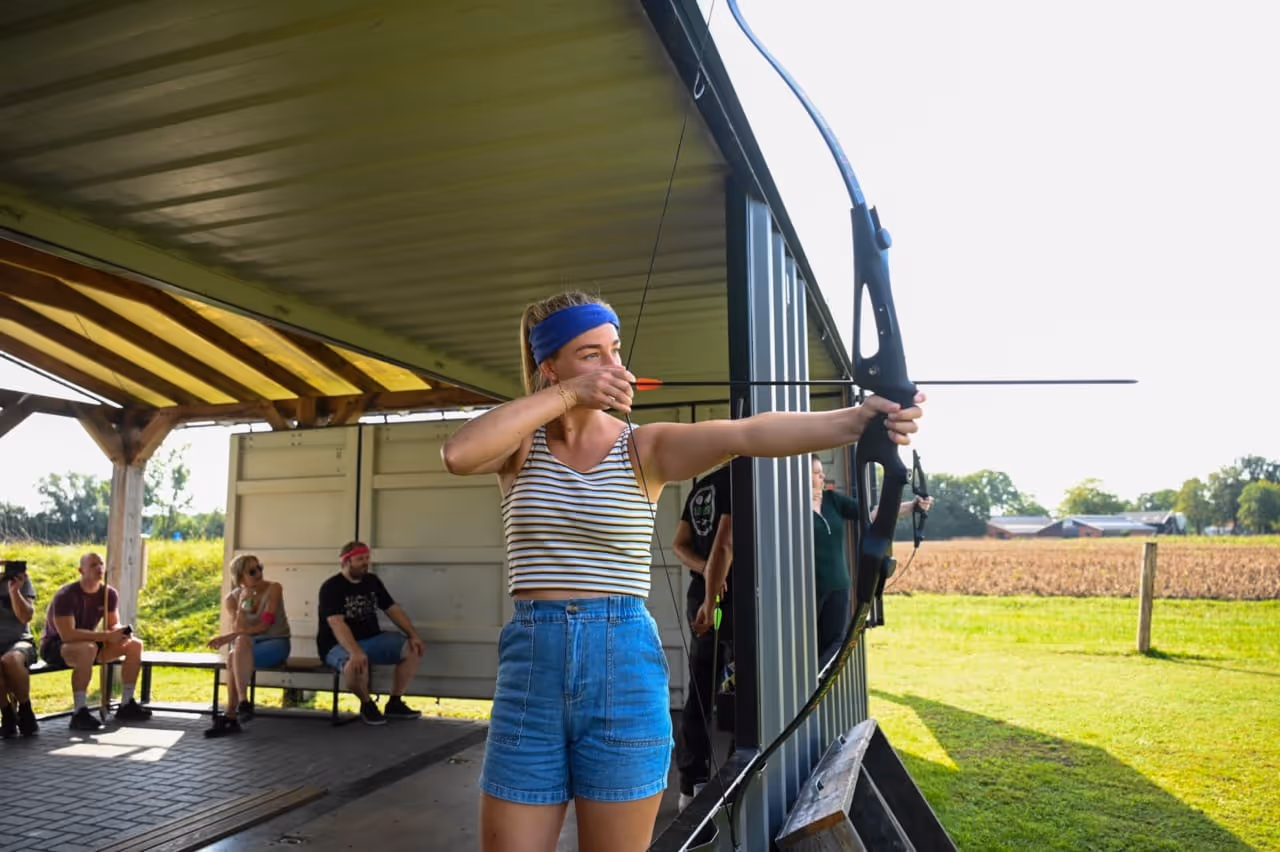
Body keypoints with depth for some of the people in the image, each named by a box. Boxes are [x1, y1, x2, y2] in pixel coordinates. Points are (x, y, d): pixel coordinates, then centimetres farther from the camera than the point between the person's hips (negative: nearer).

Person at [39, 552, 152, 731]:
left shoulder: (109, 594, -4)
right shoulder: (66, 596, -24)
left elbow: (113, 625, 2)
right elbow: (67, 635, -32)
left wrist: (121, 632, -23)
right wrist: (107, 636, -36)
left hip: (87, 642, 7)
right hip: (54, 646, -7)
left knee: (135, 645, -10)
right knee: (88, 649, -40)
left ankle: (126, 705, -2)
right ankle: (79, 713, -33)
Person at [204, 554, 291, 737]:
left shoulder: (273, 588, -10)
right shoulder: (232, 599, 0)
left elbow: (264, 626, -16)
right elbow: (238, 631, -11)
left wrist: (227, 638, -21)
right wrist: (243, 604, -23)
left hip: (275, 642, -3)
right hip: (247, 646, 3)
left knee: (235, 657, -31)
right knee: (241, 641, -34)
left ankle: (230, 716, -31)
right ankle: (242, 702, -37)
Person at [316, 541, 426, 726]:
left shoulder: (372, 581, 7)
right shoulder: (331, 587, -13)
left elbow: (393, 609, 9)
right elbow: (336, 623, -27)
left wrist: (413, 635, -5)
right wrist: (355, 652, -42)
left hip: (372, 639, 7)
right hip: (339, 645, -7)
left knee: (412, 648, -11)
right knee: (356, 664, -40)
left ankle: (395, 703, 3)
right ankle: (367, 705, -8)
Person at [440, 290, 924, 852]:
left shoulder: (646, 447, -1)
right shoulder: (522, 443, 4)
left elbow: (748, 434, -18)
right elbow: (457, 454, -19)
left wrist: (859, 419, -33)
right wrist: (568, 395, -17)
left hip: (624, 666, -1)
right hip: (531, 664, 1)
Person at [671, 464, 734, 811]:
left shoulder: (701, 487, 14)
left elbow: (679, 544, 12)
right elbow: (725, 544, -21)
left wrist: (704, 569, -4)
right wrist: (711, 601, -21)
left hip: (700, 594, 8)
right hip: (730, 595, -8)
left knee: (700, 692, 9)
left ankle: (691, 783, 14)